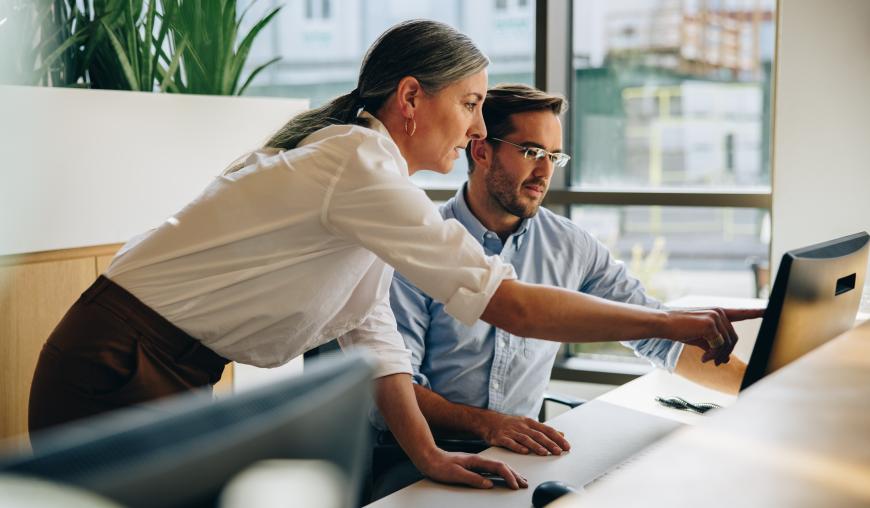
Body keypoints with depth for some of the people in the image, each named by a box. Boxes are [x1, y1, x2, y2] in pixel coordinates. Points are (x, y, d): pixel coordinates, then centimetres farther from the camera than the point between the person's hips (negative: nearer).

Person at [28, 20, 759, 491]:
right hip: (111, 375, -9)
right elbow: (513, 306, -25)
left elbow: (370, 333, 6)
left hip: (170, 379, 9)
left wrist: (426, 454, -4)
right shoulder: (358, 168, -23)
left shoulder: (361, 169, 8)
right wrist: (671, 324, -18)